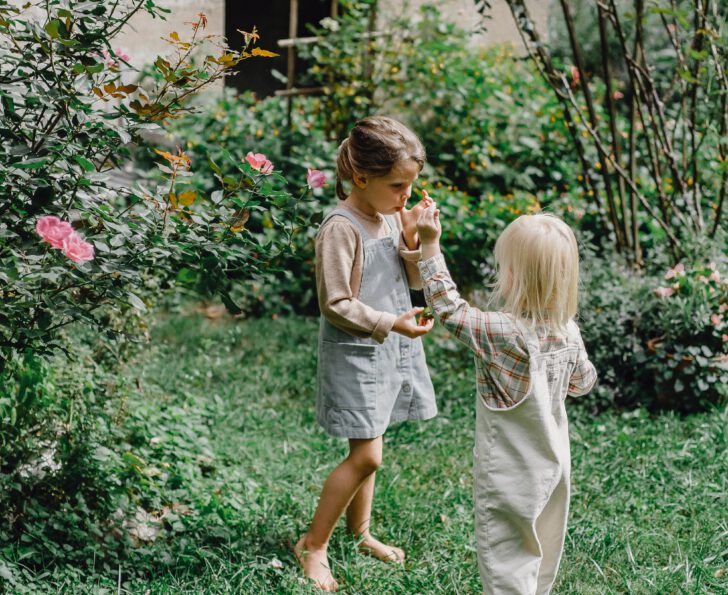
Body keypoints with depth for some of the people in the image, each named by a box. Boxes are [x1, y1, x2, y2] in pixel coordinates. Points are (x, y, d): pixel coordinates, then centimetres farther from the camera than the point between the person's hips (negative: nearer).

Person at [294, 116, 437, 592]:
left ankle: (360, 532, 34)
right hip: (355, 352, -7)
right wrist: (390, 323, -24)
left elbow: (416, 280, 7)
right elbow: (336, 305, -19)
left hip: (392, 350, 7)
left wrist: (413, 240, -11)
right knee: (367, 456, -7)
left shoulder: (395, 215, 2)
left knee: (367, 448, 17)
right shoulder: (342, 228, -19)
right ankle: (313, 544, 8)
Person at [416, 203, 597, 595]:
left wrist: (430, 245, -8)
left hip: (508, 479, -7)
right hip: (552, 471, 7)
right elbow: (582, 383, 9)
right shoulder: (568, 332, -6)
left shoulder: (500, 332, -25)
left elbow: (448, 308, -13)